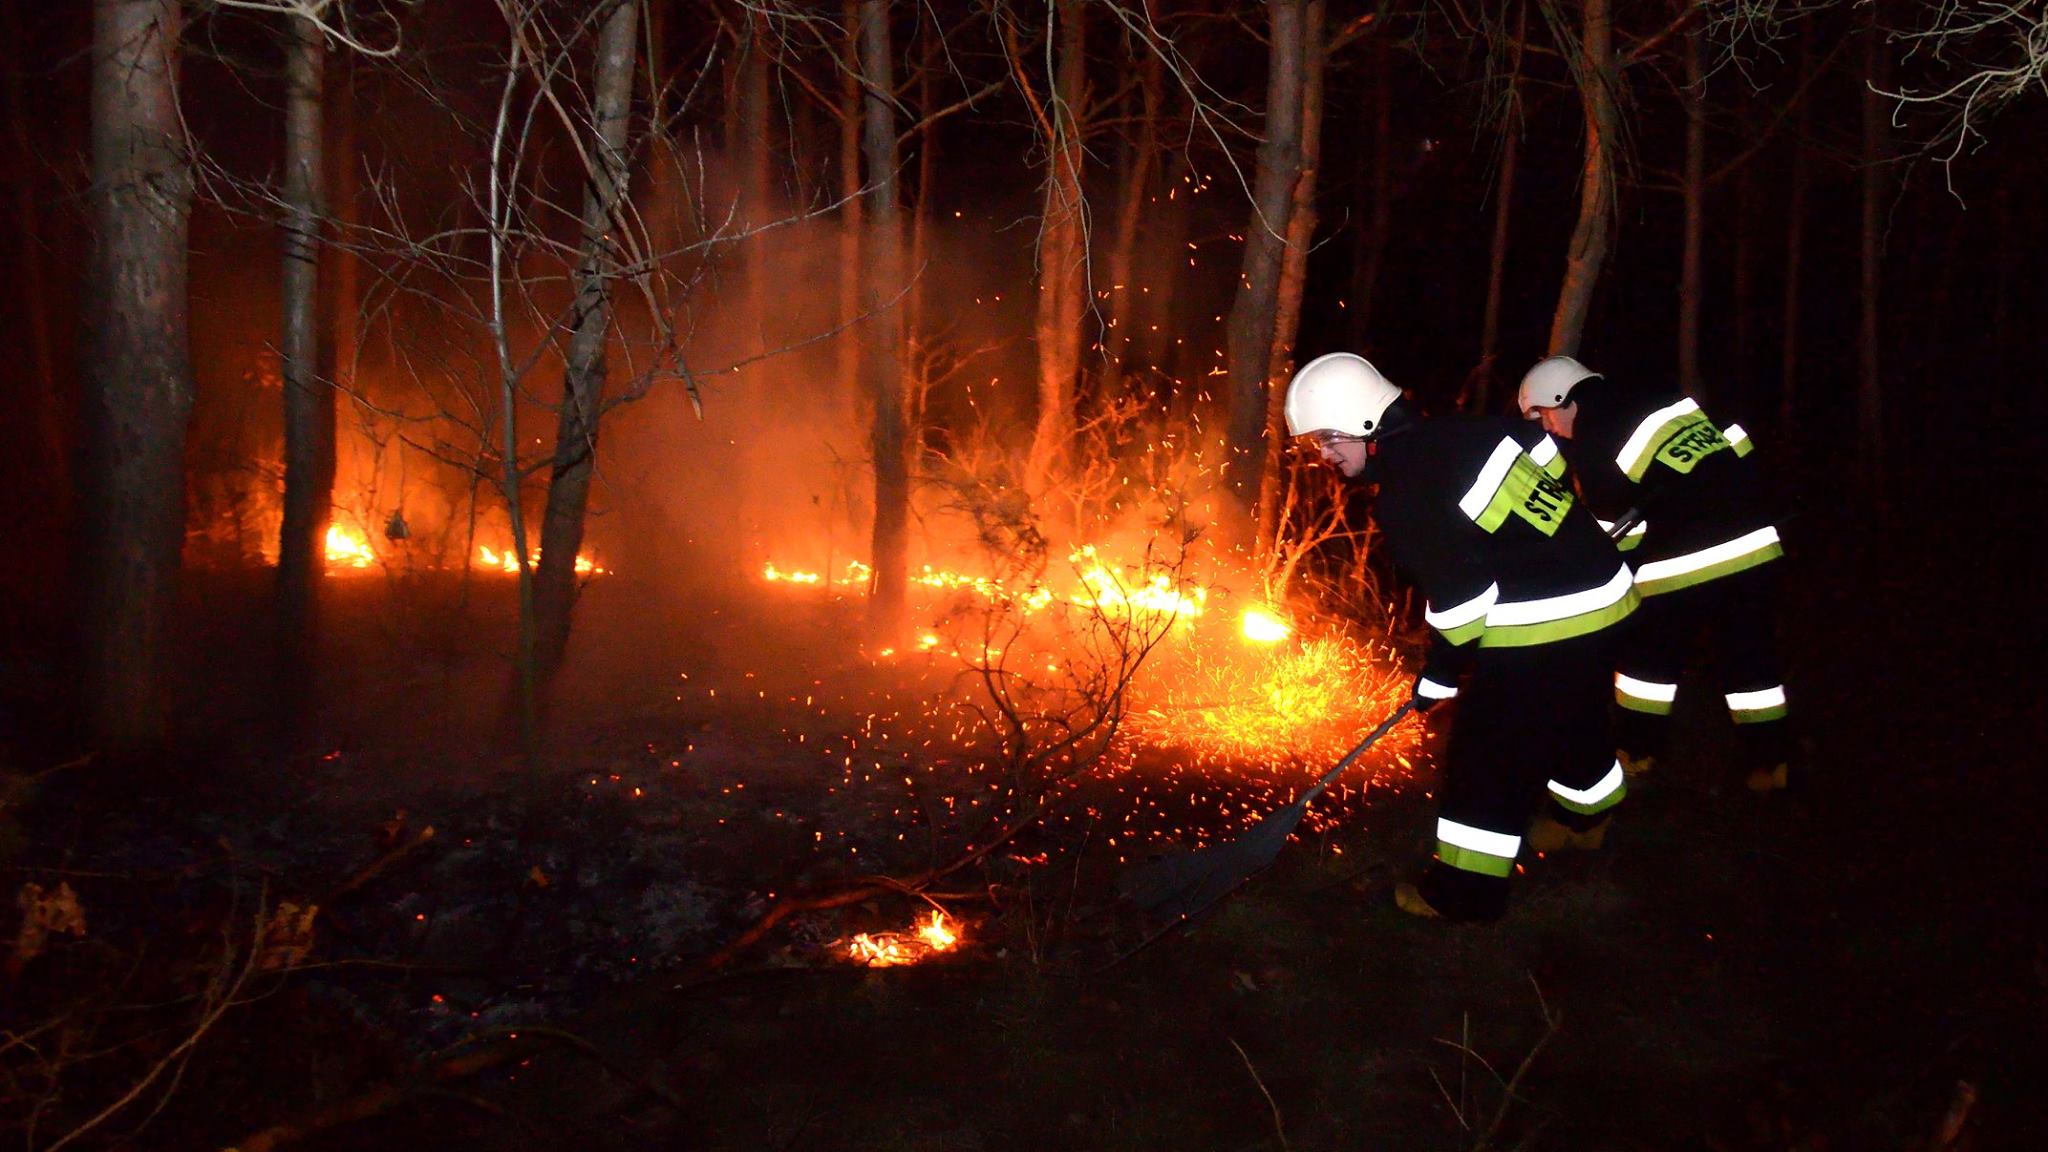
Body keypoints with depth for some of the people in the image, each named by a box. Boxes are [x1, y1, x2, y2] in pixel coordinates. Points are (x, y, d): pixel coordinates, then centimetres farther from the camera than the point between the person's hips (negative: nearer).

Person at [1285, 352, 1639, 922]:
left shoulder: (1403, 496, -20)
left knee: (1487, 751, -1)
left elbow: (1459, 594, -20)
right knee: (1569, 718, 31)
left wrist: (1439, 673, -6)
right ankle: (1586, 815, 55)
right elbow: (1550, 460, 15)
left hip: (1544, 626, -10)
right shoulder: (1456, 431, 6)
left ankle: (1464, 891, 9)